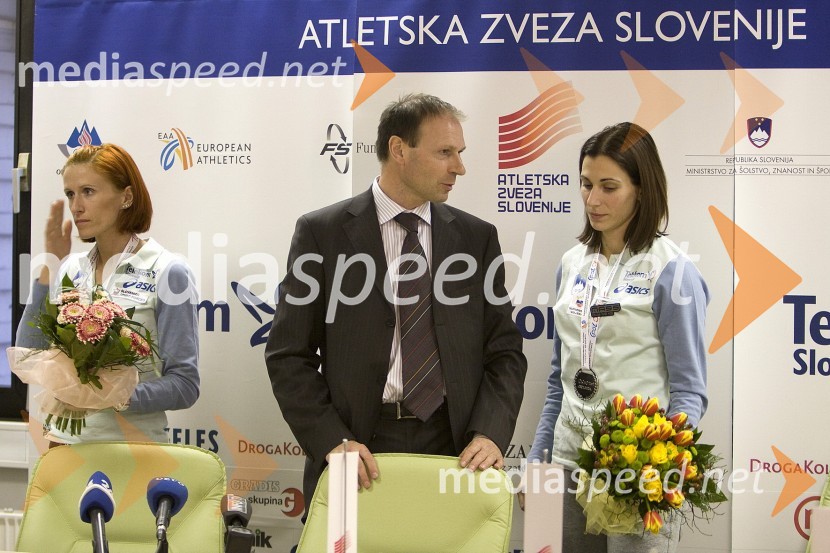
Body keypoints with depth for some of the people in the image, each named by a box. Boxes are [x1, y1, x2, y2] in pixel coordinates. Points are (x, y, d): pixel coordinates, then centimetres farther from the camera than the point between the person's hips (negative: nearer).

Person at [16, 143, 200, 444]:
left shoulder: (166, 272, -10)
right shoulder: (71, 269, 4)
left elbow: (185, 384, -13)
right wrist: (50, 266, -7)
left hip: (130, 443, -5)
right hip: (64, 438, 5)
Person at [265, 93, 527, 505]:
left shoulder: (478, 238, 7)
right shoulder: (321, 234, -1)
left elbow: (504, 351, 8)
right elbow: (289, 354, -2)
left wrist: (489, 433, -8)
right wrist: (332, 440, -14)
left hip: (452, 446, 2)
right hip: (357, 455, -2)